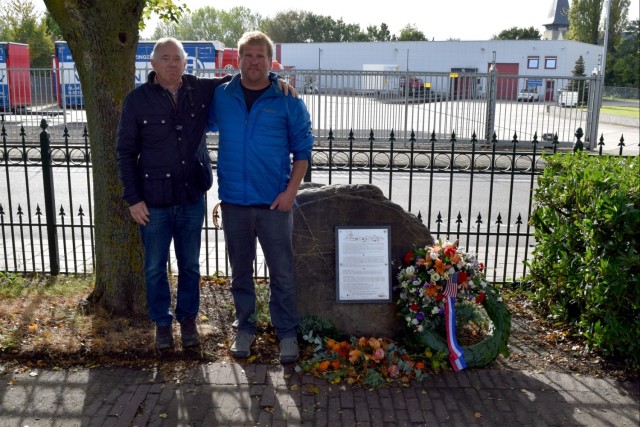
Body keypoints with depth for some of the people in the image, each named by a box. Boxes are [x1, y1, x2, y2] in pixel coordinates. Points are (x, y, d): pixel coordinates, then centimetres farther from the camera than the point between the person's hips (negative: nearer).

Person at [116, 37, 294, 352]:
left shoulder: (201, 90, -1)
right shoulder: (137, 100, -7)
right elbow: (125, 152, -4)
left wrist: (274, 78, -12)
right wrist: (133, 198, -8)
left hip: (192, 198, 2)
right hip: (154, 202, -2)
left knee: (190, 265, 15)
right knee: (155, 267, 12)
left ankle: (187, 319, 34)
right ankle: (162, 322, 32)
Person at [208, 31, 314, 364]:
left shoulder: (288, 101, -3)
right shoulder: (221, 96, 3)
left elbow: (303, 149, -1)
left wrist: (291, 191, -10)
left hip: (274, 202, -2)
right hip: (233, 201, 3)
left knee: (281, 272, 5)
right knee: (240, 271, 14)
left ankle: (287, 333, 20)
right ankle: (244, 328, 31)